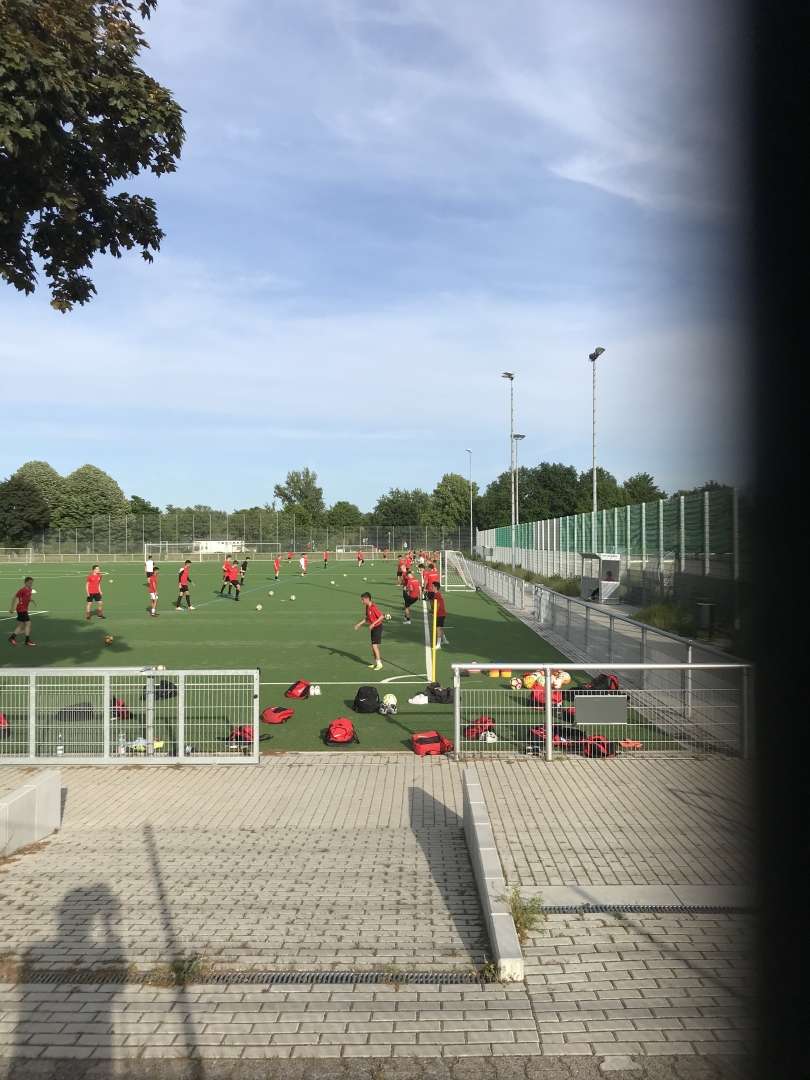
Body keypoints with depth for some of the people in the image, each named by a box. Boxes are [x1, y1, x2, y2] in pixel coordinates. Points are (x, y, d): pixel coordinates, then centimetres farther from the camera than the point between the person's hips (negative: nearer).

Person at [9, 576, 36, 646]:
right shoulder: (22, 590, -16)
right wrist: (12, 607, -15)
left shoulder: (30, 590, 9)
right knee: (28, 623, -9)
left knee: (22, 625, 13)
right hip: (21, 609, -9)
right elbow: (14, 597, -13)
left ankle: (12, 638, 21)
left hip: (25, 609, 9)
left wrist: (32, 601, 2)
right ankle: (27, 640, -4)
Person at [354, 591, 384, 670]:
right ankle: (376, 663, 23)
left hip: (377, 627, -9)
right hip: (373, 628, 9)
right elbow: (367, 618, 18)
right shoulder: (367, 607, 6)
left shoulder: (373, 607, -22)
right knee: (373, 646, 13)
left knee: (374, 646, -10)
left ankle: (379, 664, -3)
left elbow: (381, 616, -23)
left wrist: (373, 624, -26)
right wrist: (359, 624, 16)